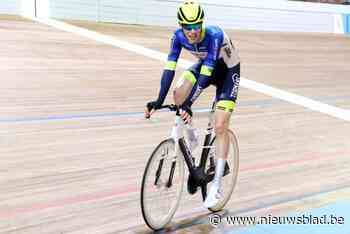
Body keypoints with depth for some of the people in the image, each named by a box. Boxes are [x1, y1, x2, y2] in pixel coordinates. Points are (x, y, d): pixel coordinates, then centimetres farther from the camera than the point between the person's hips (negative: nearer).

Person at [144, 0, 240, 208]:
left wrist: (189, 103, -48)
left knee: (220, 127, -14)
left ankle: (217, 185, -7)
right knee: (179, 94, -24)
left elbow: (205, 74, -41)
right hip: (205, 66, 5)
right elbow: (169, 68, -24)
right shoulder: (179, 36, -21)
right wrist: (159, 101, -33)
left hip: (228, 70, -5)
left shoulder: (214, 35, -36)